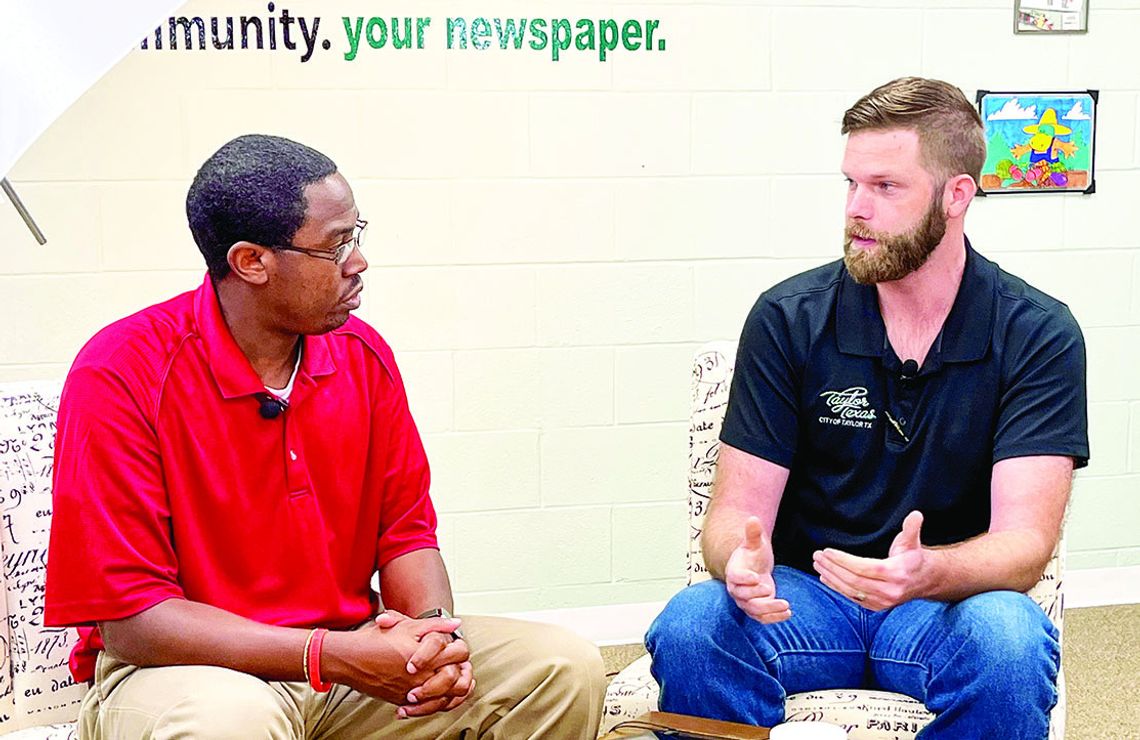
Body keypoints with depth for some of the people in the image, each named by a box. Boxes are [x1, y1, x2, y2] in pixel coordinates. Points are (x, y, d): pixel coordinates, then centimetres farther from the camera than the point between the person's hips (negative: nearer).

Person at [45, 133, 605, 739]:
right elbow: (130, 617, -19)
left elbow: (405, 529, 8)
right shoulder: (119, 375, -17)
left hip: (353, 651, 5)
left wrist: (436, 632, -16)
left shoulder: (363, 356, 1)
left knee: (566, 670, -8)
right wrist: (333, 656, -28)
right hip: (188, 669, -5)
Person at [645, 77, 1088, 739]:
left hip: (946, 608, 0)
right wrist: (742, 563, -29)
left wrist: (925, 574, -37)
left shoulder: (1039, 335, -5)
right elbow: (738, 507, -3)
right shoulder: (788, 318, -1)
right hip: (803, 597, 1)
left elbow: (1024, 541, -14)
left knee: (1008, 641, -35)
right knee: (689, 629, -31)